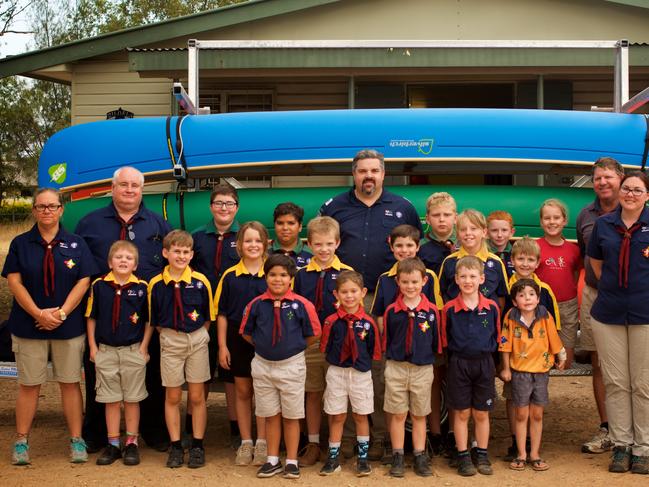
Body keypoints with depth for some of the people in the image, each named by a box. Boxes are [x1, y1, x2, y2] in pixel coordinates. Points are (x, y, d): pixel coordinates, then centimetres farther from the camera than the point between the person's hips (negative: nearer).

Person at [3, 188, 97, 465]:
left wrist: (62, 313, -13)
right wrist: (38, 314, -14)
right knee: (28, 385, 5)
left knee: (70, 383, 5)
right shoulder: (20, 244, 4)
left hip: (68, 327, 0)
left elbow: (84, 281, -2)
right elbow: (14, 281, -3)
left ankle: (76, 441, 11)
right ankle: (21, 441, 14)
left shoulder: (76, 244, 5)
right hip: (28, 326, 0)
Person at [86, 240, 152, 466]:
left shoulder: (142, 287, -5)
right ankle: (113, 444, 17)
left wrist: (144, 347, -3)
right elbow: (91, 318, 4)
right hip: (105, 351, 1)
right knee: (111, 400, 9)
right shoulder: (99, 285, -2)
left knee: (132, 399, 7)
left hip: (134, 351, -1)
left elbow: (149, 320, 1)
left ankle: (131, 443, 17)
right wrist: (93, 347, 2)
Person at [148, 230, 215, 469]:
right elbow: (155, 319, 5)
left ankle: (197, 446, 15)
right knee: (172, 397, 7)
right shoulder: (156, 284, -4)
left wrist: (197, 336, 1)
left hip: (197, 340, 0)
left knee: (197, 396, 6)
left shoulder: (200, 281, -6)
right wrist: (168, 334, 0)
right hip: (170, 342, 1)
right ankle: (175, 446, 18)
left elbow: (208, 316, 3)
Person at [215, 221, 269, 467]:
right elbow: (222, 313, 2)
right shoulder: (230, 276, -1)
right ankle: (246, 442, 21)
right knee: (242, 391, 10)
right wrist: (222, 345, -2)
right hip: (238, 341, 1)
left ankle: (262, 443, 17)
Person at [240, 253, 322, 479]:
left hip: (292, 365, -2)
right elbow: (246, 333, 8)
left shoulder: (301, 304, -11)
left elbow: (313, 334, -2)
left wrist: (294, 348, 2)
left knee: (291, 416, 8)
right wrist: (266, 347, 4)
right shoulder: (256, 304, -5)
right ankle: (273, 460, 23)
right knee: (270, 415, 12)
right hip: (263, 365, 2)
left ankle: (292, 461, 20)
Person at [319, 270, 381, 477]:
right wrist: (338, 360, -3)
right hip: (336, 373, 0)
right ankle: (333, 458, 19)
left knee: (361, 415, 11)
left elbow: (374, 351, 2)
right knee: (337, 416, 8)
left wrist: (362, 364, -1)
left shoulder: (368, 322, -7)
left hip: (361, 373, 0)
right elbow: (325, 348, 2)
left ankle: (363, 457, 23)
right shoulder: (331, 322, -8)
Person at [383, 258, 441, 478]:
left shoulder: (432, 310, -5)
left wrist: (431, 359, 2)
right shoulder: (392, 311, -4)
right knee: (398, 415, 6)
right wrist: (392, 357, 2)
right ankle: (397, 457, 16)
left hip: (423, 369, 0)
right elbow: (386, 341, 5)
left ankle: (420, 457, 20)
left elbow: (436, 342, 3)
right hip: (396, 368, 0)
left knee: (419, 416, 11)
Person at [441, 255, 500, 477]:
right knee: (462, 413, 6)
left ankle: (482, 455, 22)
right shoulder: (449, 309, -7)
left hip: (484, 364, 1)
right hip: (459, 364, -1)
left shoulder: (492, 307, -3)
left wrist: (486, 352, 4)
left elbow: (496, 336, 8)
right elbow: (444, 339, 3)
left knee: (482, 413, 10)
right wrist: (456, 355, 0)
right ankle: (463, 457, 16)